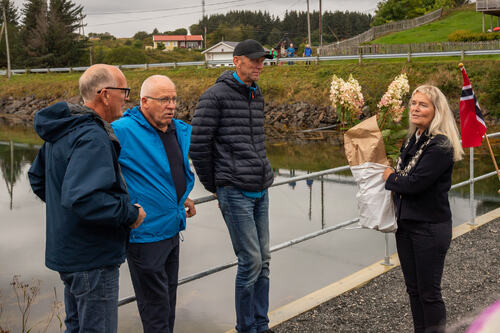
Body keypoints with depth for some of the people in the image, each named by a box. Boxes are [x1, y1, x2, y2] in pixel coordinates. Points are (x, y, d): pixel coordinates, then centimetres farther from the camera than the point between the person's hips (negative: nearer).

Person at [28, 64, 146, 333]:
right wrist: (130, 214, -22)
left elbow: (37, 178, 20)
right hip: (92, 259, -10)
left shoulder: (63, 130, 9)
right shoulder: (92, 138, -24)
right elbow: (84, 199, -34)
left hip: (66, 250, 10)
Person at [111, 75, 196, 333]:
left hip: (171, 231, 8)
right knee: (156, 309, 0)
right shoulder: (122, 131, -18)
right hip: (144, 233, -8)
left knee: (168, 301, 22)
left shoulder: (181, 131, 8)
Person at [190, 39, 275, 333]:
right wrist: (212, 185, -2)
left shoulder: (257, 96, 15)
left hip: (261, 190, 8)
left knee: (264, 260, 11)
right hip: (235, 192, -7)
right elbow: (198, 146, -9)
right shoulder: (215, 96, -9)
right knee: (251, 261, -6)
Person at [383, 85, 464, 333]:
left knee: (429, 292, 3)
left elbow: (415, 183, -23)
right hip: (405, 224, 8)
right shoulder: (412, 140, 8)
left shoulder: (441, 145, -18)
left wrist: (389, 176, -8)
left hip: (430, 228, -8)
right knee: (413, 289, 17)